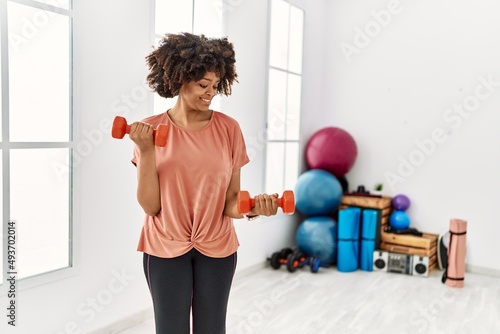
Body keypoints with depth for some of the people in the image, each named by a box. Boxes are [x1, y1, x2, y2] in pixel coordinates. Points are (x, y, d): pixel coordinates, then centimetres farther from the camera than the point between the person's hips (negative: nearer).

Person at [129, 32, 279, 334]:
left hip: (217, 247, 1)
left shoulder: (229, 128, -6)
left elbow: (230, 201, -5)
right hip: (166, 248, 0)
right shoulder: (151, 129, -6)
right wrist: (146, 150, -20)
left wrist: (253, 206, -25)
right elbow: (150, 205, -10)